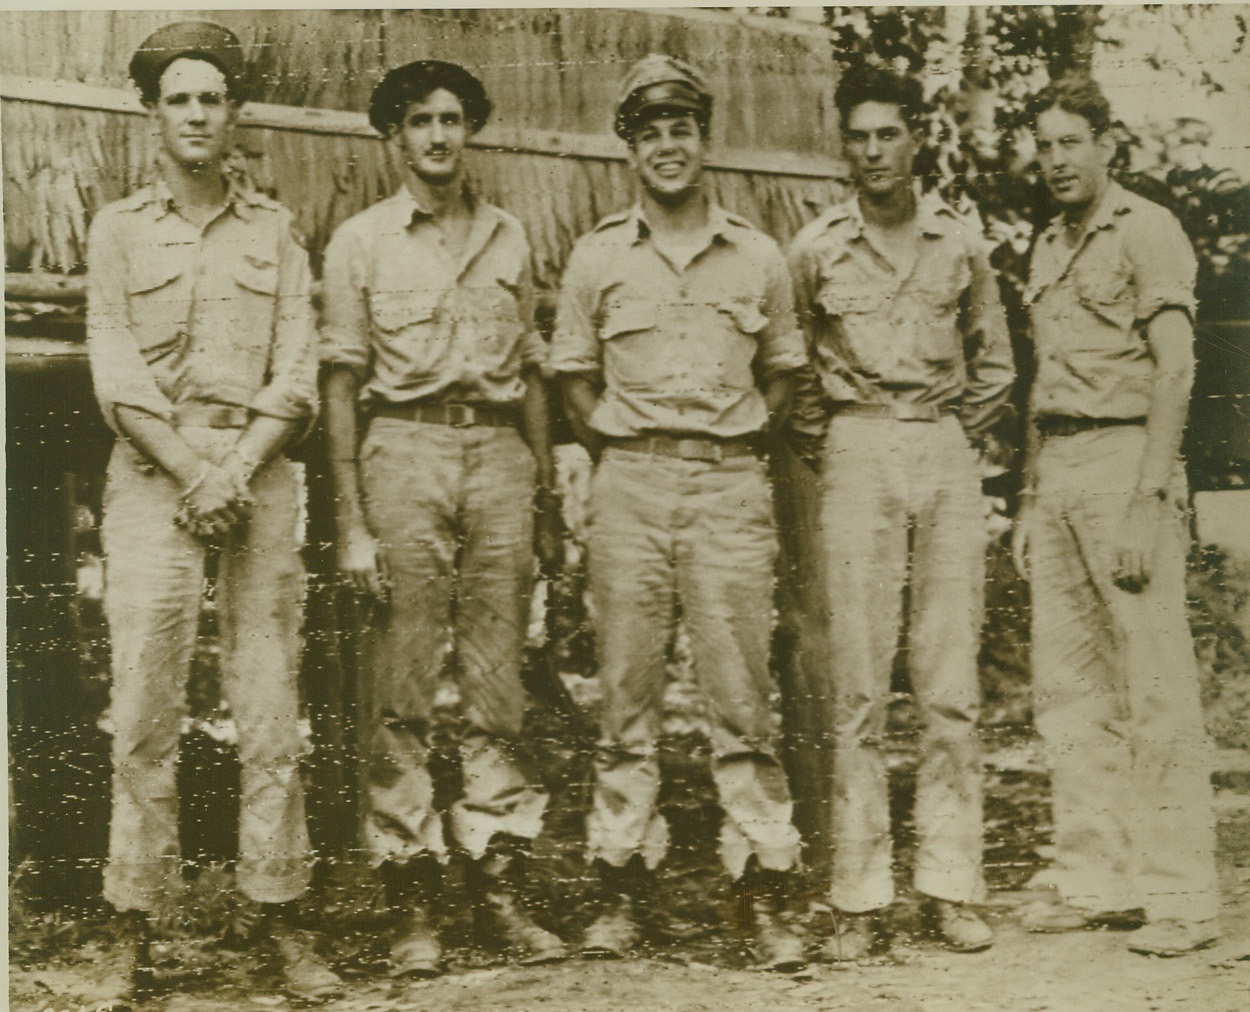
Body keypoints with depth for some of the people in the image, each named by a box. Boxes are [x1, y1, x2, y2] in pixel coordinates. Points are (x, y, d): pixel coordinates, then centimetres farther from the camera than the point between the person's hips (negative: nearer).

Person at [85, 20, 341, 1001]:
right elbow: (117, 376, 0)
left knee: (271, 705, 0)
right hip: (153, 473, -1)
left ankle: (283, 916, 6)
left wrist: (234, 473, -10)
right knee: (146, 706, -5)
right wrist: (192, 474, -11)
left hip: (259, 471, 1)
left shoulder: (274, 230, 13)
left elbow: (297, 374, 4)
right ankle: (144, 925, 2)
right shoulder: (118, 229, 10)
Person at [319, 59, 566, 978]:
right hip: (404, 449, -2)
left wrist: (547, 498, 12)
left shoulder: (510, 237, 14)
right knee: (400, 693, -2)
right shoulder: (362, 241, 6)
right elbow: (342, 383, 2)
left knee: (499, 684, 3)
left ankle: (501, 887, 10)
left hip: (499, 454, 3)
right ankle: (414, 904, 5)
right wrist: (351, 522, -5)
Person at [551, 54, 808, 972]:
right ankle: (622, 886, 14)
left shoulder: (758, 258, 7)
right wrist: (615, 450, 4)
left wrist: (744, 444, 7)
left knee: (743, 695, 0)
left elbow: (783, 368, 16)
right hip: (630, 483, 1)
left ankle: (766, 892, 7)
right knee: (627, 690, 4)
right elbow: (574, 372, 13)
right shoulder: (597, 258, 6)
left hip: (731, 485, 0)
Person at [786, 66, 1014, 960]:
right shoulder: (815, 250, 3)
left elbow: (996, 365, 17)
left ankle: (952, 886, 10)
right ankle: (861, 897, 3)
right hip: (857, 458, -1)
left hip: (947, 457, 2)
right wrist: (822, 441, 4)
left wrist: (960, 434, 6)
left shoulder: (962, 244, 8)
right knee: (859, 685, -2)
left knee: (953, 685, 2)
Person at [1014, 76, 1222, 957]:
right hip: (1057, 466, 8)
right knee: (1068, 686, 8)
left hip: (1124, 457, -8)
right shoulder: (1049, 248, 19)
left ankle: (1183, 895, 0)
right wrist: (1031, 499, 17)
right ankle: (1096, 881, 16)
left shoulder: (1146, 231, -4)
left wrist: (1148, 500, -19)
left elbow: (1175, 365, -13)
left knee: (1156, 690, -6)